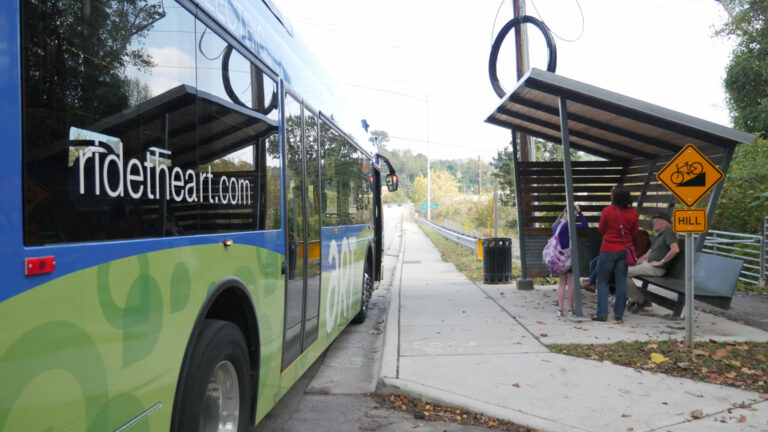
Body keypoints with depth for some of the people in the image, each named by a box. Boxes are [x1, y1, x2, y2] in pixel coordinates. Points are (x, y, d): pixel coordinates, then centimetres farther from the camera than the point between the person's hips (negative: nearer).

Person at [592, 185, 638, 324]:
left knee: (602, 281, 7)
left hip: (608, 250, -4)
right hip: (625, 250, 4)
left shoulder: (607, 211, -13)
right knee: (621, 282, 7)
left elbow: (601, 230, -1)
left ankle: (602, 313, 6)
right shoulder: (633, 213, -2)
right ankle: (619, 316, 10)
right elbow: (634, 233, 7)